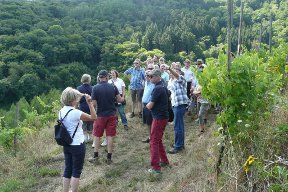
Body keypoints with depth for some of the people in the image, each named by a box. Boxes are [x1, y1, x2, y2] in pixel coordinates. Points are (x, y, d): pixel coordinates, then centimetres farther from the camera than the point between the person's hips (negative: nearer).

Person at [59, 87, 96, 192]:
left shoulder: (61, 111, 1)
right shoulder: (75, 112, -22)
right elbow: (93, 117, -18)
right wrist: (89, 102, -20)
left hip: (66, 145, 7)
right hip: (78, 146, -7)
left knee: (68, 170, 15)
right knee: (76, 171, 6)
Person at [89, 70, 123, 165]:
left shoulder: (95, 88, -12)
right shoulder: (113, 87, -5)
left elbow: (94, 104, -13)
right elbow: (119, 100, 0)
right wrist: (123, 99, 22)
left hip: (100, 115, -2)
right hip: (112, 115, 2)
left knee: (97, 136, 12)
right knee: (110, 136, 7)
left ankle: (96, 157, 18)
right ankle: (109, 158, 13)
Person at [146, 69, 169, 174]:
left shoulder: (157, 88, -19)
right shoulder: (164, 87, 10)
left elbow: (150, 106, -19)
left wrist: (147, 105, 4)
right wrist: (151, 105, 5)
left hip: (159, 118, -9)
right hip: (163, 116, 9)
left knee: (154, 141, -4)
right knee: (158, 140, 20)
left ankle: (156, 167, -1)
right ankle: (164, 160, 30)